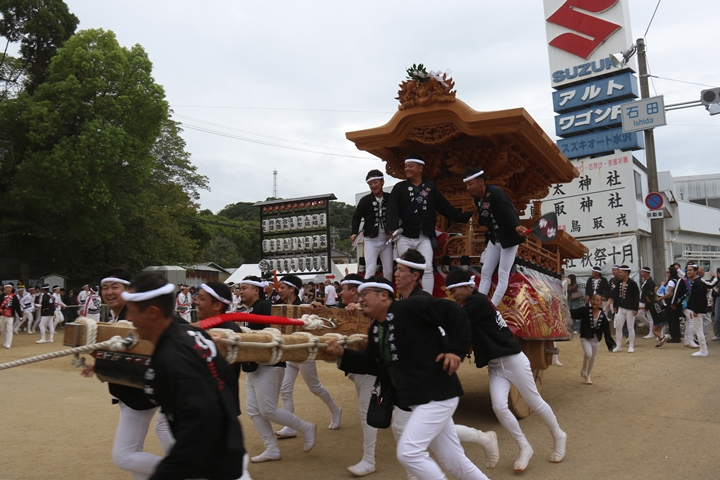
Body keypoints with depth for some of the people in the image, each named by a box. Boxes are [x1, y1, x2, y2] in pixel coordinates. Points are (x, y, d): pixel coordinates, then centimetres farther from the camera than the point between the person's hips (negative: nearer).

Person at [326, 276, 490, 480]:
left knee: (408, 452, -11)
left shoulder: (410, 306, -15)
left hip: (437, 394, -9)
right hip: (418, 399, 9)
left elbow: (455, 314, -16)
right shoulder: (376, 329, 11)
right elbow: (371, 364, 12)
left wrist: (455, 349, -19)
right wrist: (342, 353, 1)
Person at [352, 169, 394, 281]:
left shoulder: (390, 198, 0)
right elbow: (356, 217, -2)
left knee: (389, 271, 7)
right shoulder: (365, 200, -1)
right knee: (370, 270, -8)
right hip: (371, 240, -2)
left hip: (386, 239, 2)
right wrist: (354, 233, -16)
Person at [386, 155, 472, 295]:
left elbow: (446, 207, 11)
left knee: (427, 269, -5)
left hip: (425, 237, 1)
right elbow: (392, 210, -12)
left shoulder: (430, 187, 8)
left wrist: (463, 217, 8)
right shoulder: (399, 187, 2)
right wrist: (392, 228, -29)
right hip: (404, 237, -1)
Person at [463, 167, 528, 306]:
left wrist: (517, 226, -59)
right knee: (485, 272, 9)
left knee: (503, 274, -3)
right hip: (494, 239, 9)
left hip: (509, 239, -8)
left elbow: (508, 211, -42)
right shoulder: (477, 199, 0)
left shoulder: (496, 193, -25)